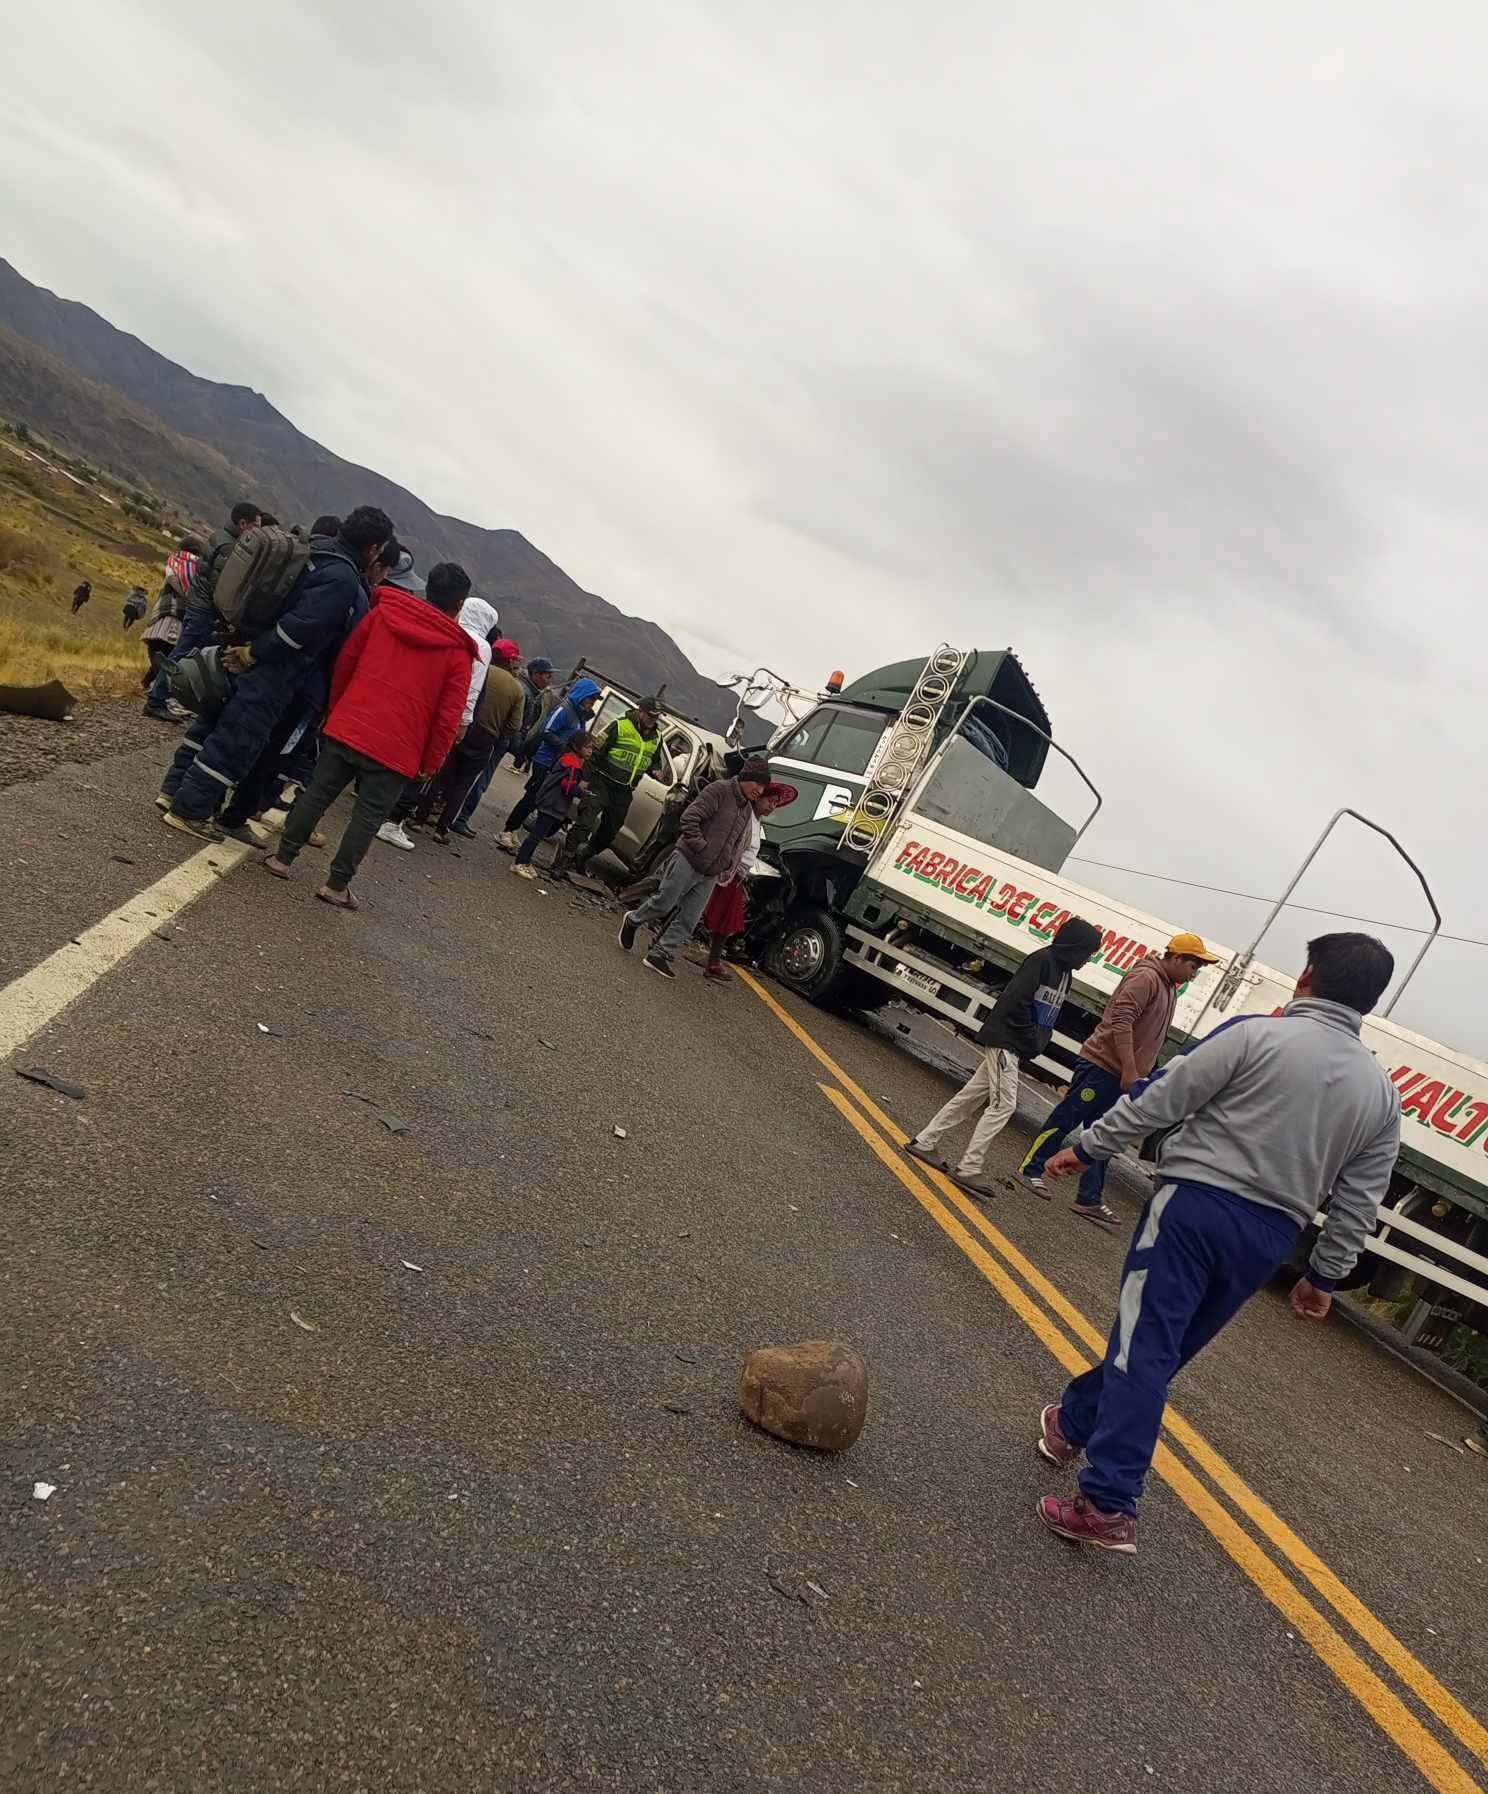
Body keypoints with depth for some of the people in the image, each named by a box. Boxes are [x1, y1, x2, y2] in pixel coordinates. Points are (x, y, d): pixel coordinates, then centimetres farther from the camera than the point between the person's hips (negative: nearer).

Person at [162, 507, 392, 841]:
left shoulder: (315, 551, 9)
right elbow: (298, 626, -24)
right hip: (273, 673, -10)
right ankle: (189, 810, 6)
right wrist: (253, 653, -16)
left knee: (214, 722, 19)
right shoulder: (342, 580, -21)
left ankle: (176, 788, 30)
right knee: (234, 741, -1)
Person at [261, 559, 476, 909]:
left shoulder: (384, 612, 5)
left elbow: (345, 663, 11)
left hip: (347, 729, 3)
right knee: (368, 816, 8)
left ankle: (282, 858, 22)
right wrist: (429, 764, 4)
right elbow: (447, 718, -6)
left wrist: (335, 710, 22)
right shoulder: (459, 652, -4)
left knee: (317, 794, 15)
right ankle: (337, 884, 11)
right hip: (397, 752, -3)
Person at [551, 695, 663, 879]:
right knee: (586, 822, -17)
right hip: (602, 782, -6)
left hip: (624, 792, 6)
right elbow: (595, 751, -10)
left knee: (609, 832, 14)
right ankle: (564, 861, -14)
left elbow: (654, 762, 28)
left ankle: (582, 859, 33)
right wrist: (584, 778, -13)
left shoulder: (656, 737, 8)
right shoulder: (620, 726, -11)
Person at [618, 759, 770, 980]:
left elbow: (741, 845, 24)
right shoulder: (720, 790, -11)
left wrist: (730, 869, 10)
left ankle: (660, 955, 8)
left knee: (688, 920, 1)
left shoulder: (748, 809, 14)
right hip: (688, 862, -7)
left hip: (711, 876, 7)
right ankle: (632, 921, 26)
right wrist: (700, 847, -19)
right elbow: (689, 817, -17)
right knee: (663, 904, -1)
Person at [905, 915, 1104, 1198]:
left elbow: (1047, 1016, 16)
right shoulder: (1042, 960, -13)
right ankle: (970, 1168, -9)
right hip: (1005, 1041, -9)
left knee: (972, 1097, 11)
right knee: (1003, 1104, -11)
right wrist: (1032, 1043, -15)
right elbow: (1016, 1001, -20)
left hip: (1015, 1047, 9)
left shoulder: (1064, 972, 15)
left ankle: (925, 1142, 17)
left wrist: (1036, 1045, 3)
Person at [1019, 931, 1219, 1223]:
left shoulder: (1170, 989, 16)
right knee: (1064, 1120, -1)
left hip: (1122, 1076, 9)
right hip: (1100, 1065, -9)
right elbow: (1121, 1021, -23)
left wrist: (1139, 1075, 18)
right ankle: (1030, 1171, 11)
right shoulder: (1146, 978, -14)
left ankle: (1090, 1199, 13)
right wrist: (1129, 1070, -25)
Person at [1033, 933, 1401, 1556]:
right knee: (1161, 1348, 18)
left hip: (1196, 1204, -5)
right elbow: (1358, 1205, 10)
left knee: (1144, 1346, -7)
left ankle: (1108, 1506, -11)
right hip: (1269, 1238, 6)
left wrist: (1087, 1148, 0)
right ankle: (1076, 1421, 34)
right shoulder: (1383, 1095, 8)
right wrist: (1324, 1276, 20)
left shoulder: (1257, 1035, -8)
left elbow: (1158, 1102, -9)